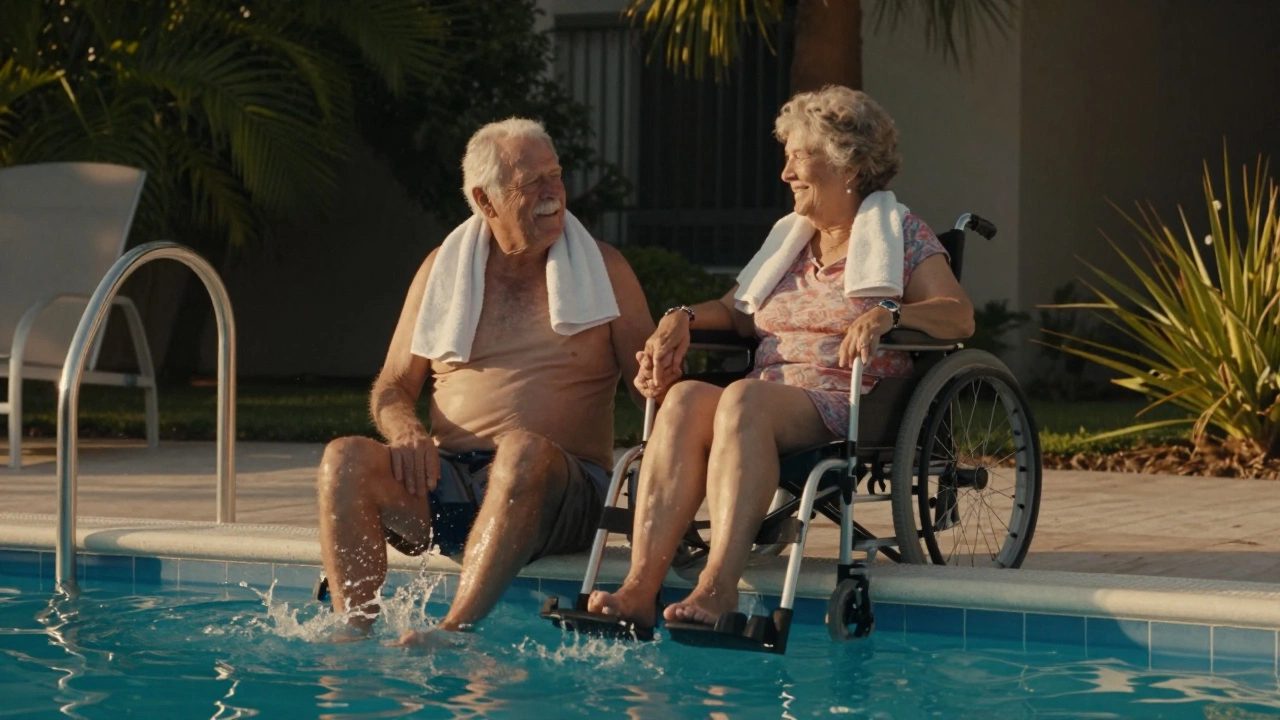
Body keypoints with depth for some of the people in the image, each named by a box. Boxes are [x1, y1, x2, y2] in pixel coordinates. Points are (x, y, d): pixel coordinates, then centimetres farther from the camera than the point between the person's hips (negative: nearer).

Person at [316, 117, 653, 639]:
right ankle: (355, 631, -34)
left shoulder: (604, 270, 13)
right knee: (345, 459, -25)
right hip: (445, 483, 3)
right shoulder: (443, 268, 16)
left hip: (556, 492, -2)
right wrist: (405, 430, -7)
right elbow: (392, 387, 17)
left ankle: (455, 630, -45)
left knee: (524, 449, -38)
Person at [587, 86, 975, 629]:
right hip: (769, 397, 5)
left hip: (847, 410, -5)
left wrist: (889, 314, -20)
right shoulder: (789, 237, 28)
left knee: (744, 398, -37)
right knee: (684, 398, -30)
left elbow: (959, 317, -2)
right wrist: (684, 317, 6)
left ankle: (719, 585, -50)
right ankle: (641, 585, -43)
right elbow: (739, 312, 26)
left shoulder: (902, 234, 11)